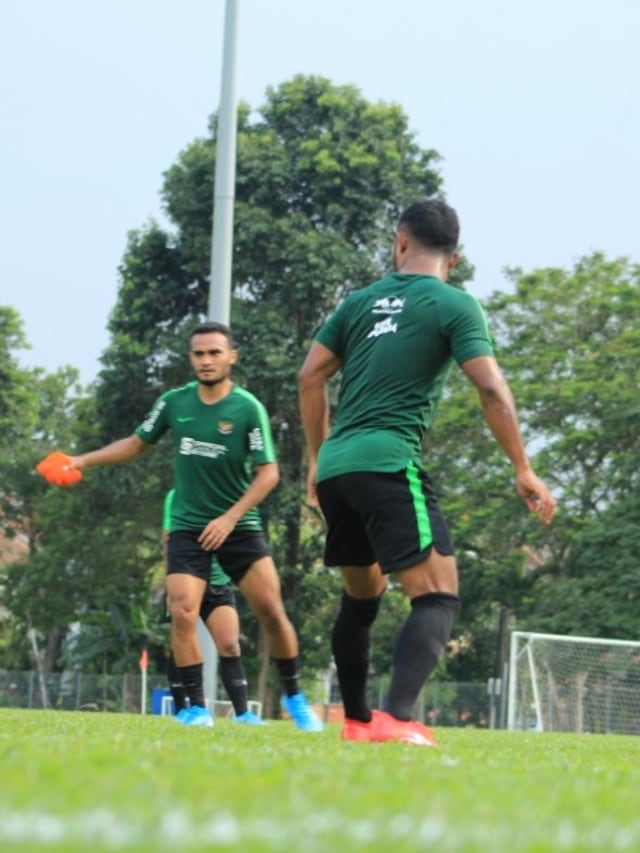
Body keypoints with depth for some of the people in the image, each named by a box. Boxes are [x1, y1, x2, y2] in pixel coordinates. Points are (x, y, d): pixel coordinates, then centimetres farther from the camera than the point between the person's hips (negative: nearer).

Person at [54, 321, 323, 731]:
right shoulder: (173, 402, -1)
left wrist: (229, 518, -20)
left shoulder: (248, 408, -11)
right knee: (183, 613, -13)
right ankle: (198, 708, -3)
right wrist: (81, 461, 8)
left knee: (272, 611, -7)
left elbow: (268, 473, -12)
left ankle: (294, 696, 13)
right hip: (187, 527, 2)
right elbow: (137, 443, 14)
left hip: (239, 527, -2)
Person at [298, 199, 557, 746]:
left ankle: (357, 722, 28)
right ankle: (397, 719, -32)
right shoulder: (455, 305, 1)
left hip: (335, 468, 7)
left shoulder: (360, 302, 17)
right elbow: (492, 390, -8)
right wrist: (523, 470, -2)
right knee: (438, 596, -12)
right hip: (389, 464, -7)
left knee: (362, 595, 23)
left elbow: (311, 377, 15)